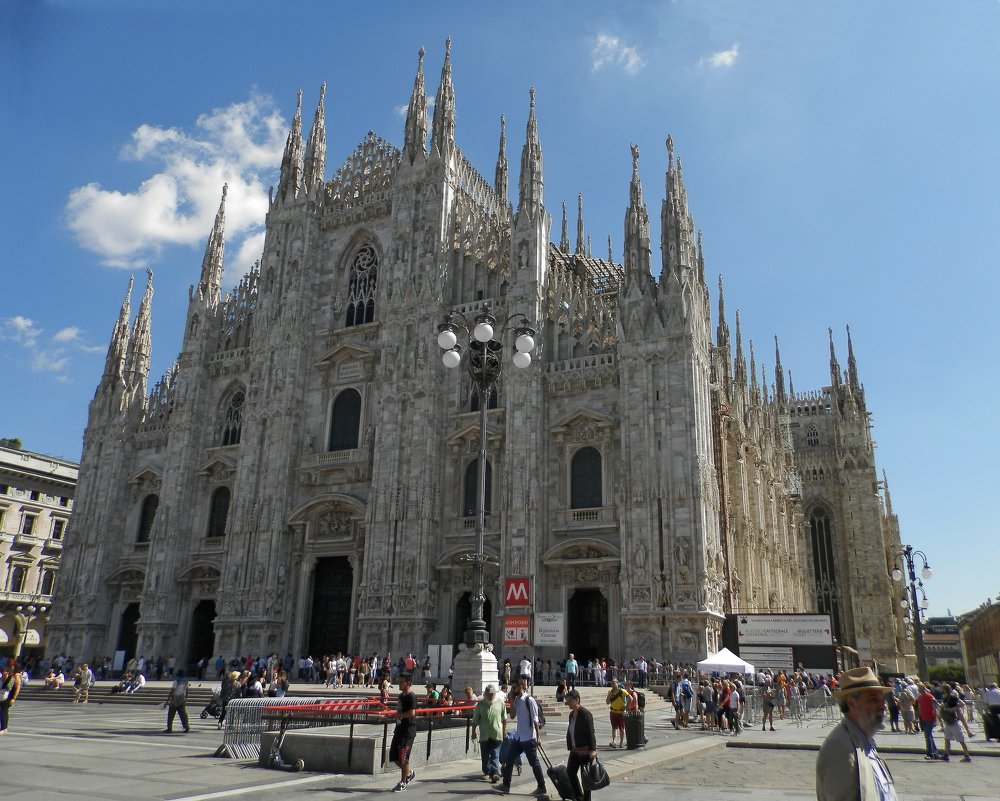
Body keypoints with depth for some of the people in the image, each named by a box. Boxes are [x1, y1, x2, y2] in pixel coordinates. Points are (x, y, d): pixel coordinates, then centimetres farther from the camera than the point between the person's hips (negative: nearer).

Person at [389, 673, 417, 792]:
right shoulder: (401, 695, 13)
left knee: (403, 757, -4)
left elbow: (412, 713, -26)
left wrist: (399, 714, -14)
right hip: (400, 728, 9)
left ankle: (403, 783, 9)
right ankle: (409, 773, 30)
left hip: (408, 730, -9)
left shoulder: (411, 697, -16)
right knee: (394, 756, 11)